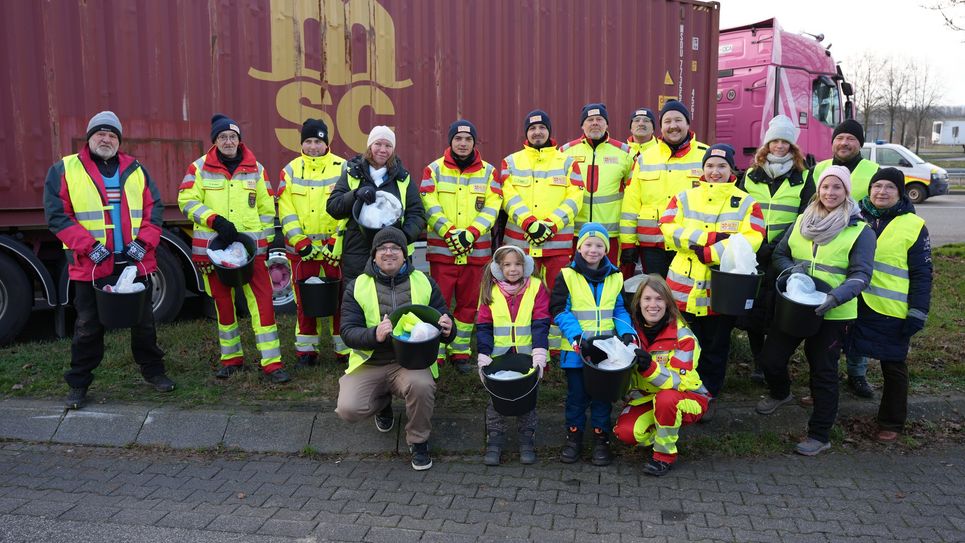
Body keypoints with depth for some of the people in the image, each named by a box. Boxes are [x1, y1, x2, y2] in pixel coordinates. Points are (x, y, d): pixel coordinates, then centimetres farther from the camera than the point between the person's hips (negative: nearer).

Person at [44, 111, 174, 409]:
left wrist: (144, 241, -9)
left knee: (143, 322, 13)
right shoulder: (64, 170, 1)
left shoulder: (135, 170, 10)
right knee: (88, 327, 7)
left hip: (135, 262, 2)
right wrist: (88, 246, -15)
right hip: (90, 265, -2)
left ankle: (153, 370, 28)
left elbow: (154, 208, 6)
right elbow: (56, 214, -5)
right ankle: (78, 384, 20)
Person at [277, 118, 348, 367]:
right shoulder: (290, 170, 7)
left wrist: (337, 242, -12)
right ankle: (306, 350, 20)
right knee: (304, 300, 9)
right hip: (302, 248, 2)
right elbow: (286, 211, 2)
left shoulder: (342, 168, 1)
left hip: (336, 247, -2)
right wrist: (301, 243, -8)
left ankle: (345, 349, 15)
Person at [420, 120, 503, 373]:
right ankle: (435, 353, 7)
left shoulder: (488, 171, 9)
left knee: (468, 303, 8)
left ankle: (460, 352, 20)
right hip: (441, 249, -2)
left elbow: (492, 207, 0)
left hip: (476, 250, 2)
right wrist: (450, 233, -17)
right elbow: (429, 207, -5)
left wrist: (471, 233, -14)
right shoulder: (434, 169, 5)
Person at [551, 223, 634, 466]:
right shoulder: (567, 276, -5)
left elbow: (620, 309, 11)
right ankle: (573, 436, 25)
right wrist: (576, 336, -19)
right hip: (576, 349, -2)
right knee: (576, 395, 9)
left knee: (603, 394, 10)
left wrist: (626, 332, -7)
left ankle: (601, 438, 24)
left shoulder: (615, 278, 5)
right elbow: (559, 311, -8)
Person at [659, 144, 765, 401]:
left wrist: (710, 253, -22)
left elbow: (752, 239, -13)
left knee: (715, 350, 12)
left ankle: (708, 397, 29)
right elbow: (669, 228, -9)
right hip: (685, 287, 1)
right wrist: (709, 238, -20)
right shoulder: (685, 198, 6)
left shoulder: (746, 203, 2)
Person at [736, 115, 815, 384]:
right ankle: (759, 363, 16)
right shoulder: (750, 176, 13)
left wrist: (777, 245, -14)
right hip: (752, 255, 2)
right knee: (751, 309, 2)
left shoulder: (804, 179, 7)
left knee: (777, 311, -3)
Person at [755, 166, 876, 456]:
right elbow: (779, 254, 11)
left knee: (823, 372, 4)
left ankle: (820, 435, 18)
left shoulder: (860, 231, -4)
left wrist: (836, 297, -26)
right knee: (771, 358, 6)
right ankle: (780, 393, 41)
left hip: (833, 314, -3)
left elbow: (861, 274, -10)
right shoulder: (802, 221, 7)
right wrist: (792, 270, -11)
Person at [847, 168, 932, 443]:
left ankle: (891, 422, 24)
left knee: (893, 366, 9)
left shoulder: (914, 226, -5)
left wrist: (917, 314, -10)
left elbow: (921, 274, -5)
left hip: (892, 312, -3)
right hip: (853, 305, 3)